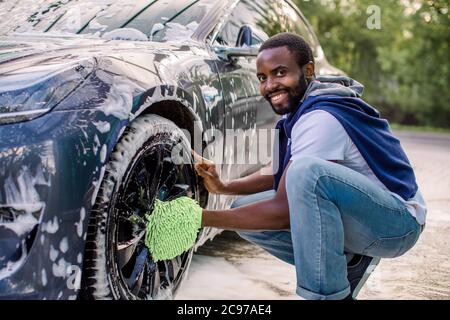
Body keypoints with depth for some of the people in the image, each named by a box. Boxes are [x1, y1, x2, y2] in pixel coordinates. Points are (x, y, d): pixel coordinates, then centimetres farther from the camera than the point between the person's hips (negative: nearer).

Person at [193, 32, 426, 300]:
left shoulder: (321, 118, -24)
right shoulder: (299, 109, 5)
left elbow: (284, 211, -27)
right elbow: (278, 174, 16)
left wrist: (203, 218, -25)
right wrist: (223, 187, 0)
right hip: (356, 219, 9)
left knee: (308, 170, -36)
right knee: (244, 211, 1)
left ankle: (329, 294, -23)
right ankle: (348, 263, 7)